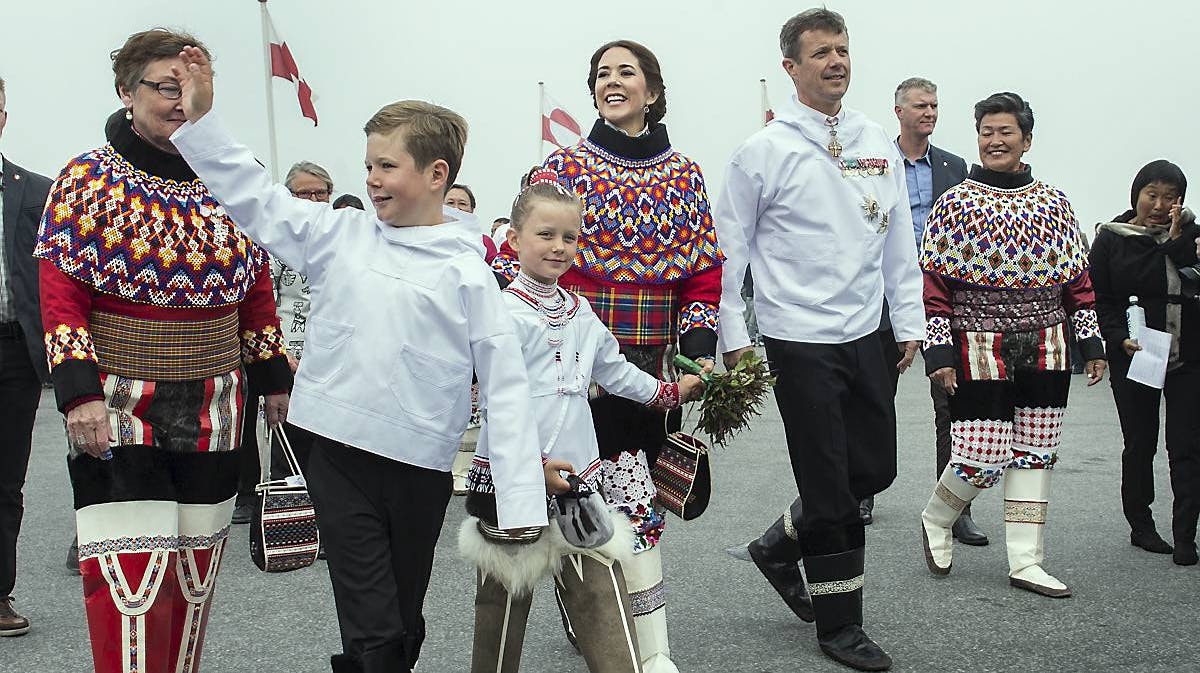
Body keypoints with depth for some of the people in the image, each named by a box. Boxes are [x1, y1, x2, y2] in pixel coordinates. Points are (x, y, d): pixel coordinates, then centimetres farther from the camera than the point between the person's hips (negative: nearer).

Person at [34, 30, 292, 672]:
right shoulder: (87, 180, -5)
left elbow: (257, 291, 14)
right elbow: (61, 294, -10)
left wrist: (273, 378, 13)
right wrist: (79, 392, -19)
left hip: (212, 409, 4)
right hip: (119, 408, -4)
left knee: (196, 568, 11)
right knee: (129, 575, -9)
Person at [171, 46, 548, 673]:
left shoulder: (466, 269, -5)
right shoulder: (339, 234, 3)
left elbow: (505, 384, -7)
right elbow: (254, 196, 9)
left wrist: (520, 501, -12)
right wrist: (200, 117, 1)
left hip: (420, 463, -1)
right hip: (337, 453, 1)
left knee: (404, 620, 17)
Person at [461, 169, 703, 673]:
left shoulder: (580, 311, 13)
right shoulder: (507, 313, -10)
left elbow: (614, 371, 27)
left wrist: (669, 392, 34)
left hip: (579, 476, 6)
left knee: (604, 598, 1)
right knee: (504, 603, 8)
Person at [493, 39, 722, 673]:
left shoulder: (684, 175, 10)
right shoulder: (566, 164, 1)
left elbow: (704, 271, 9)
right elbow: (528, 255, -2)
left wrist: (698, 347, -5)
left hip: (655, 363, 4)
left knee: (606, 502, 9)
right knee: (634, 502, -9)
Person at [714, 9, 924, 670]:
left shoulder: (878, 144, 7)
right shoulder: (763, 151, -7)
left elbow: (899, 240, 13)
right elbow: (728, 250, -4)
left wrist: (909, 321, 11)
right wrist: (732, 338, -6)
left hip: (864, 335, 6)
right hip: (799, 339, -6)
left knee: (875, 468, 12)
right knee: (830, 486, 1)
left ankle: (779, 545, 35)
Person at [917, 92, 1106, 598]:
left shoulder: (1054, 204, 9)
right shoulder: (954, 204, -2)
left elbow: (1077, 280, 13)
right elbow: (933, 284, -4)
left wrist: (1091, 343, 9)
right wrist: (939, 353, -10)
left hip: (1046, 348, 4)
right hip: (980, 350, -4)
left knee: (1034, 453, 6)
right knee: (982, 459, -7)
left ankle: (1025, 562, 15)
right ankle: (935, 519, 22)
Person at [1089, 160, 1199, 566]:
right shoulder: (1111, 239, 1)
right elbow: (1100, 300, 0)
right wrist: (1120, 339, -14)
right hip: (1133, 358, 0)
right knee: (1140, 444, 10)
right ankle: (1140, 525, 25)